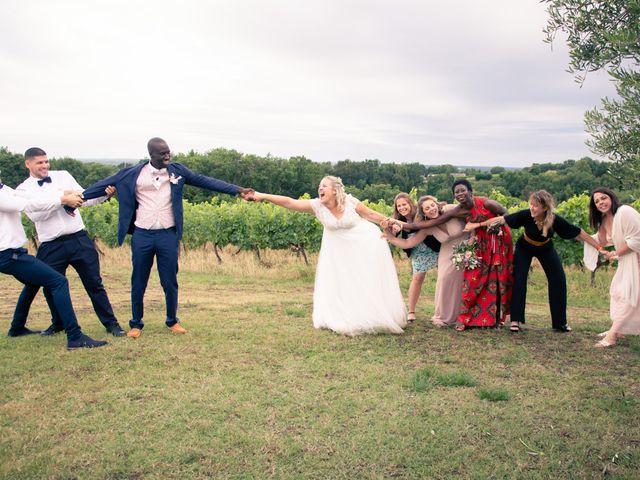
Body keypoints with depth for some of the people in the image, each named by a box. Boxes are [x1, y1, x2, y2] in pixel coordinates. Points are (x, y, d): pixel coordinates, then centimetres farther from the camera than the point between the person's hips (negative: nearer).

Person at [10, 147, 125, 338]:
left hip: (79, 239, 1)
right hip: (51, 247, -1)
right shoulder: (24, 189, 2)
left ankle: (111, 323, 15)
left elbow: (84, 198, 7)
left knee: (94, 283, 5)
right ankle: (58, 323, 37)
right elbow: (35, 215, -12)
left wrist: (105, 194, -11)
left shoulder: (63, 176, 10)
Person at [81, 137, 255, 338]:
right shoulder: (133, 174, -2)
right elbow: (106, 184, 5)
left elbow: (205, 181, -1)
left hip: (168, 235, 0)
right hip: (142, 235, 0)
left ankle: (172, 321, 26)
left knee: (170, 282, 7)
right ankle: (136, 324, 25)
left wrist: (237, 190, -7)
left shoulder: (177, 171, 2)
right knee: (138, 283, 9)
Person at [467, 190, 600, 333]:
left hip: (545, 249, 1)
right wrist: (477, 225, -32)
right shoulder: (526, 215, -34)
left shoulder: (555, 220, -31)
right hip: (524, 248, -1)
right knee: (519, 279, -12)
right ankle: (515, 321, -4)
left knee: (558, 280, -5)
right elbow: (501, 219, -31)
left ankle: (560, 322, 7)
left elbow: (579, 233, -23)